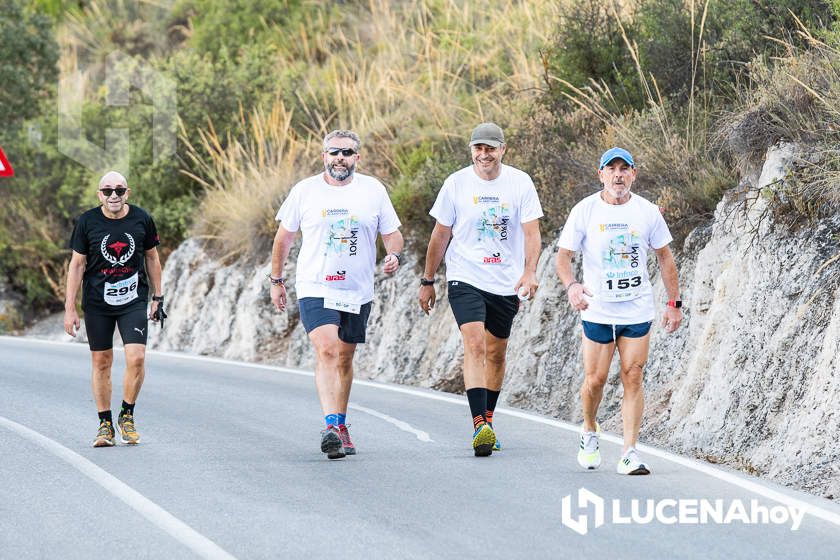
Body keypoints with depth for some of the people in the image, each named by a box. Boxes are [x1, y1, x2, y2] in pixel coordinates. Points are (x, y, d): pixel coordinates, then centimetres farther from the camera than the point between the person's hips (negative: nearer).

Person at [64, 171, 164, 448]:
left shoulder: (142, 220, -2)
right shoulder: (87, 222, -5)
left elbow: (151, 257, 11)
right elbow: (77, 264, 0)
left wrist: (157, 296, 11)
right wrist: (69, 308, -3)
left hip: (134, 301, 0)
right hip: (97, 304, 0)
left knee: (136, 359, -13)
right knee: (101, 363, 5)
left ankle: (127, 415, 7)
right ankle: (105, 424, 15)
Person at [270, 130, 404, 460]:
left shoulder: (373, 190, 3)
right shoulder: (304, 191, 0)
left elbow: (392, 234, 8)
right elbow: (284, 237, 11)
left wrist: (394, 255, -14)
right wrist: (276, 280, 13)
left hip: (358, 292, 3)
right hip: (315, 288, -3)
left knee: (344, 359, 13)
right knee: (326, 350, -21)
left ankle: (341, 427, 26)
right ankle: (331, 427, -32)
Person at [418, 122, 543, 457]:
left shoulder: (520, 183, -2)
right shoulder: (456, 184, -2)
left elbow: (531, 232, -5)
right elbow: (441, 235, 7)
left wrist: (529, 272, -22)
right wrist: (427, 281, 10)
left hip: (506, 284, 2)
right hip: (465, 279, -2)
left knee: (496, 353, 12)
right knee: (474, 345, -19)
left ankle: (487, 421, 29)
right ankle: (479, 426, -28)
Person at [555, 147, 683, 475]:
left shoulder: (647, 212, 0)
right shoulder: (584, 211, -5)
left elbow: (665, 258, 10)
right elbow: (563, 256, -6)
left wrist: (674, 303, 7)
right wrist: (571, 285, -26)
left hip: (638, 311, 1)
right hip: (597, 311, -1)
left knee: (633, 379, -4)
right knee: (595, 379, 0)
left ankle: (630, 454, -2)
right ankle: (589, 432, 29)